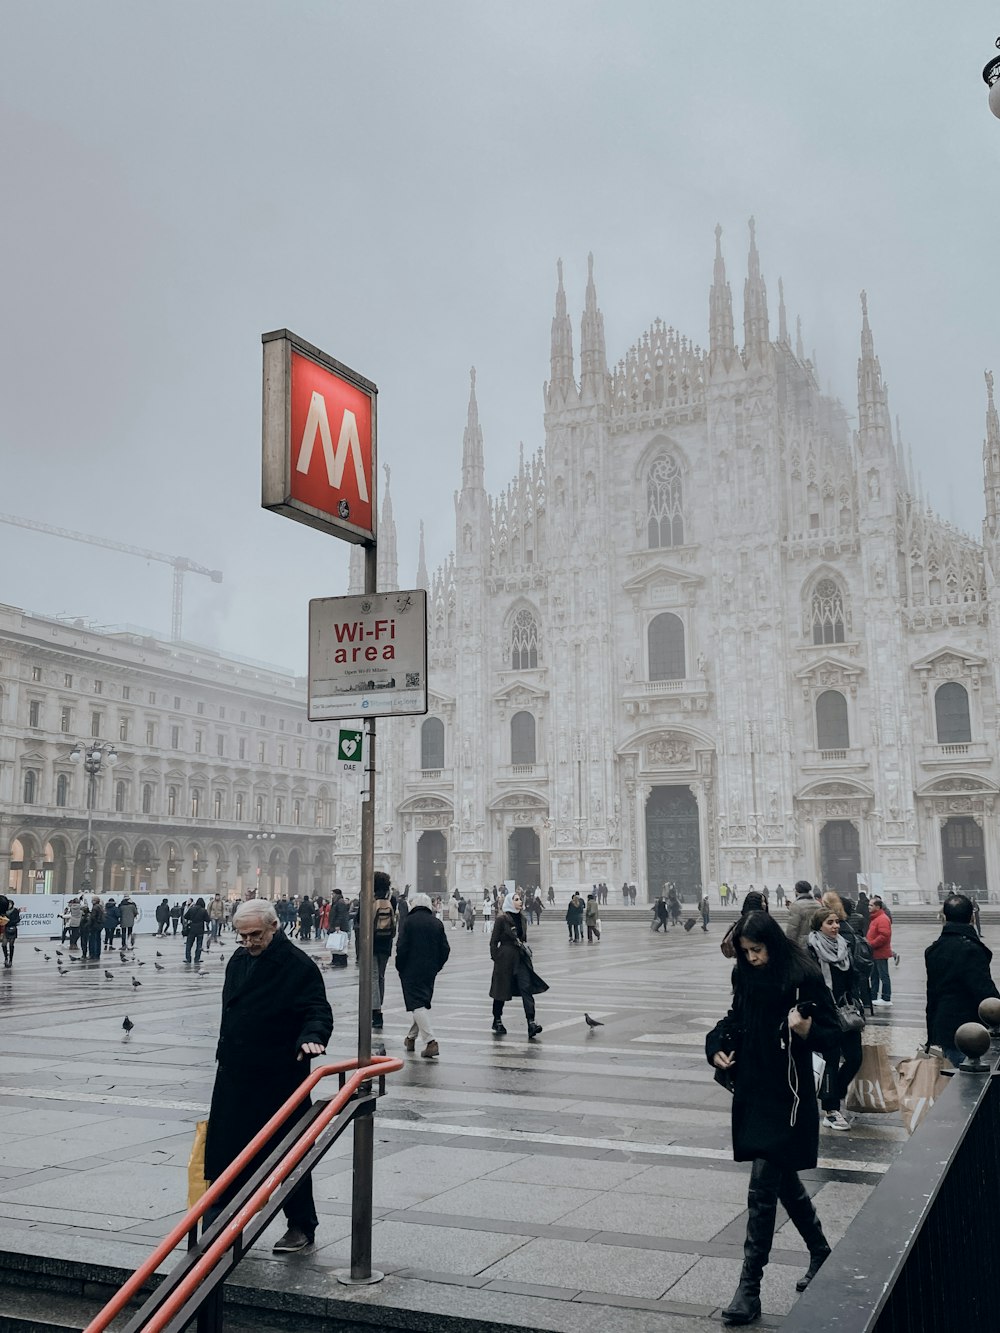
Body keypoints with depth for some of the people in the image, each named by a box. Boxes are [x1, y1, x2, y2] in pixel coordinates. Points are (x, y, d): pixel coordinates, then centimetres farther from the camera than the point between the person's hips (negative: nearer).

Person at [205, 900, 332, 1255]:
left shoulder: (298, 966, -13)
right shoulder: (239, 960, 9)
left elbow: (319, 1011, -16)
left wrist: (311, 1037, -36)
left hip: (280, 1077, -6)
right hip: (234, 1074, 7)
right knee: (223, 1152, 10)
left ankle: (302, 1226, 16)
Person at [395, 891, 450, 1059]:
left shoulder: (409, 921, -9)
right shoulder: (437, 923, 5)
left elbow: (401, 947, -13)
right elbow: (445, 949, 5)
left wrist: (399, 967, 1)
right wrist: (437, 966, 14)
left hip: (411, 970, -6)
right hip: (430, 971, 6)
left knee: (417, 1004, -7)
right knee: (423, 1002, 19)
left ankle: (431, 1042, -18)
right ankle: (412, 1037, 35)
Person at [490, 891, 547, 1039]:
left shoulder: (521, 918, 9)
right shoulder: (502, 919, -9)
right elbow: (494, 941, -6)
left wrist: (526, 949, 13)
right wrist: (495, 958, -8)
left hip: (521, 957, 5)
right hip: (506, 957, -5)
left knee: (526, 988, -9)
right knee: (502, 989, 8)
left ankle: (531, 1023, -17)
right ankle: (497, 1021, 26)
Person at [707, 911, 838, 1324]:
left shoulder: (803, 977, -14)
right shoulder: (746, 975, 5)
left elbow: (831, 1032, -10)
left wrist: (806, 1030, -31)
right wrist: (717, 1046, 2)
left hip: (786, 1095, -7)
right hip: (752, 1090, 7)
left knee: (763, 1189, -6)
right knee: (783, 1181, 18)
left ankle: (750, 1287, 1)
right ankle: (820, 1251, 39)